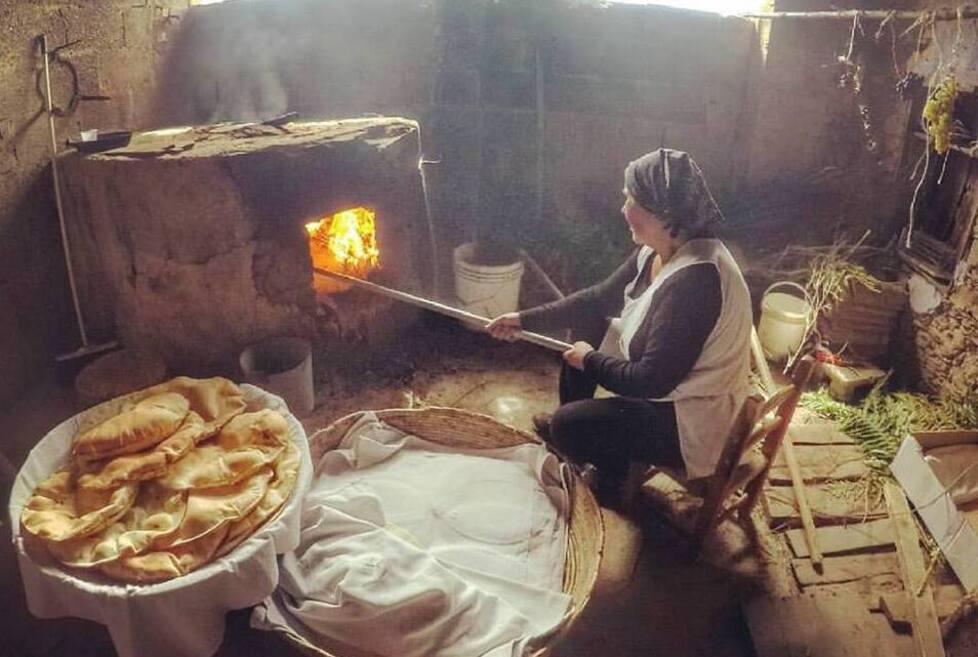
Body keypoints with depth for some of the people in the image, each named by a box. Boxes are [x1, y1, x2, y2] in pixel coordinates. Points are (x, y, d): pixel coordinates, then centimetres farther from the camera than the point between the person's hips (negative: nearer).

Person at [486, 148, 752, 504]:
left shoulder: (693, 281, -35)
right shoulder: (659, 250, -5)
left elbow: (651, 380, -31)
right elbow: (600, 297, 7)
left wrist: (591, 360, -14)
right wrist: (526, 319, 7)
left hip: (690, 420, -9)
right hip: (667, 382, 10)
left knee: (567, 427, -18)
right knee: (585, 322, 15)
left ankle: (617, 472, 13)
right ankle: (570, 426, 30)